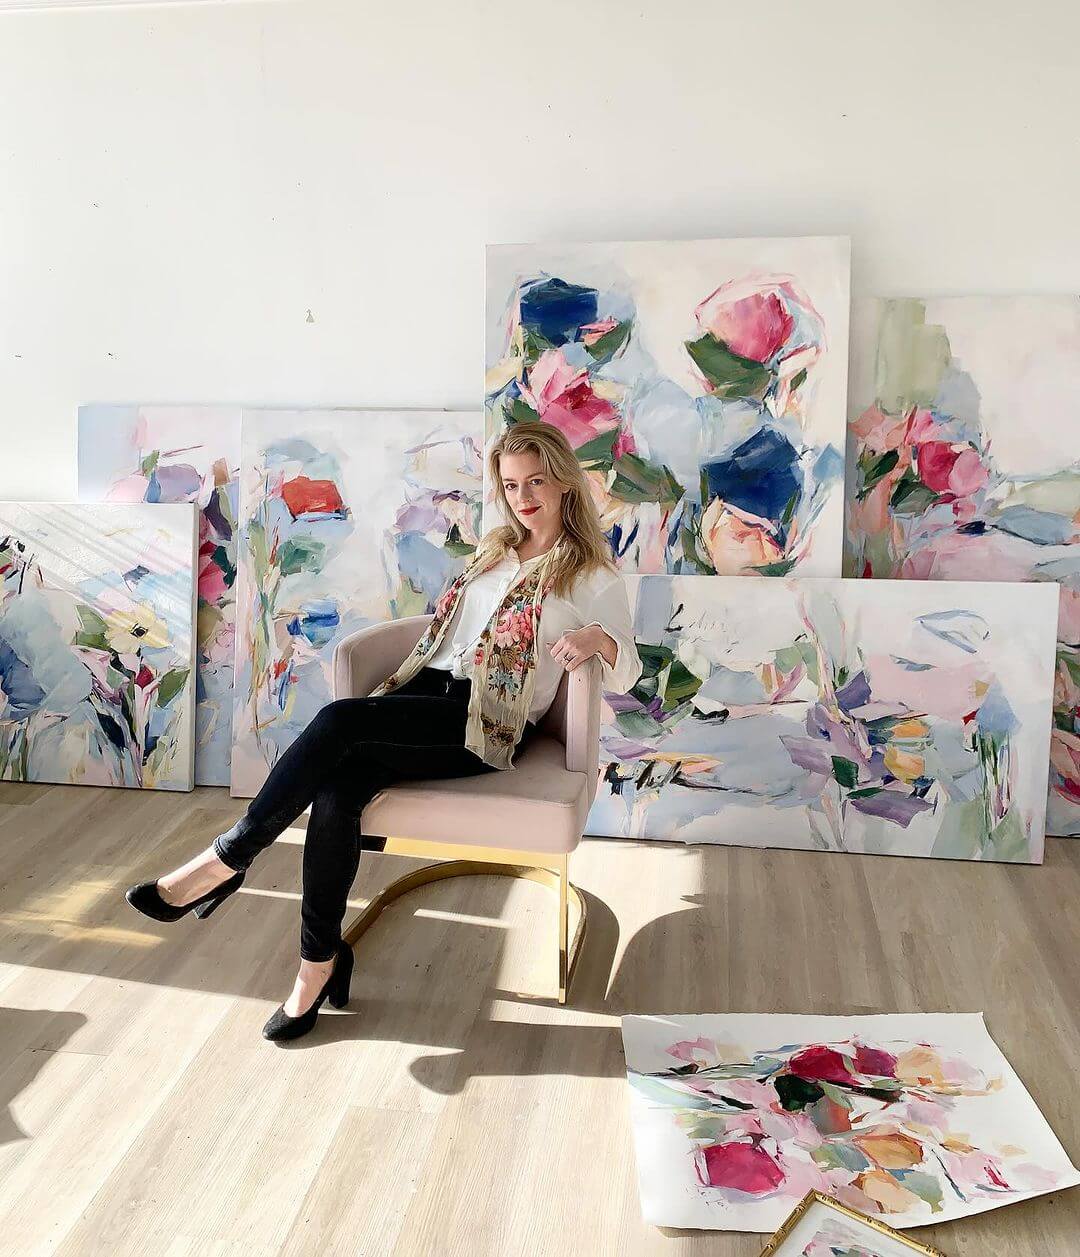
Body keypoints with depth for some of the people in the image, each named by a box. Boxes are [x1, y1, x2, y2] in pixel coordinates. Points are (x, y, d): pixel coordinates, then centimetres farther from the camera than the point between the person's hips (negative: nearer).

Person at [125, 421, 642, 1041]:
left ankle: (228, 858, -21)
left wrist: (597, 638, -17)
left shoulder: (594, 576, 7)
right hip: (429, 689, 6)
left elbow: (627, 672, 4)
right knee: (336, 788, -25)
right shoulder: (495, 550, 25)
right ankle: (321, 958, -16)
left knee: (339, 719, -30)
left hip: (489, 724, -6)